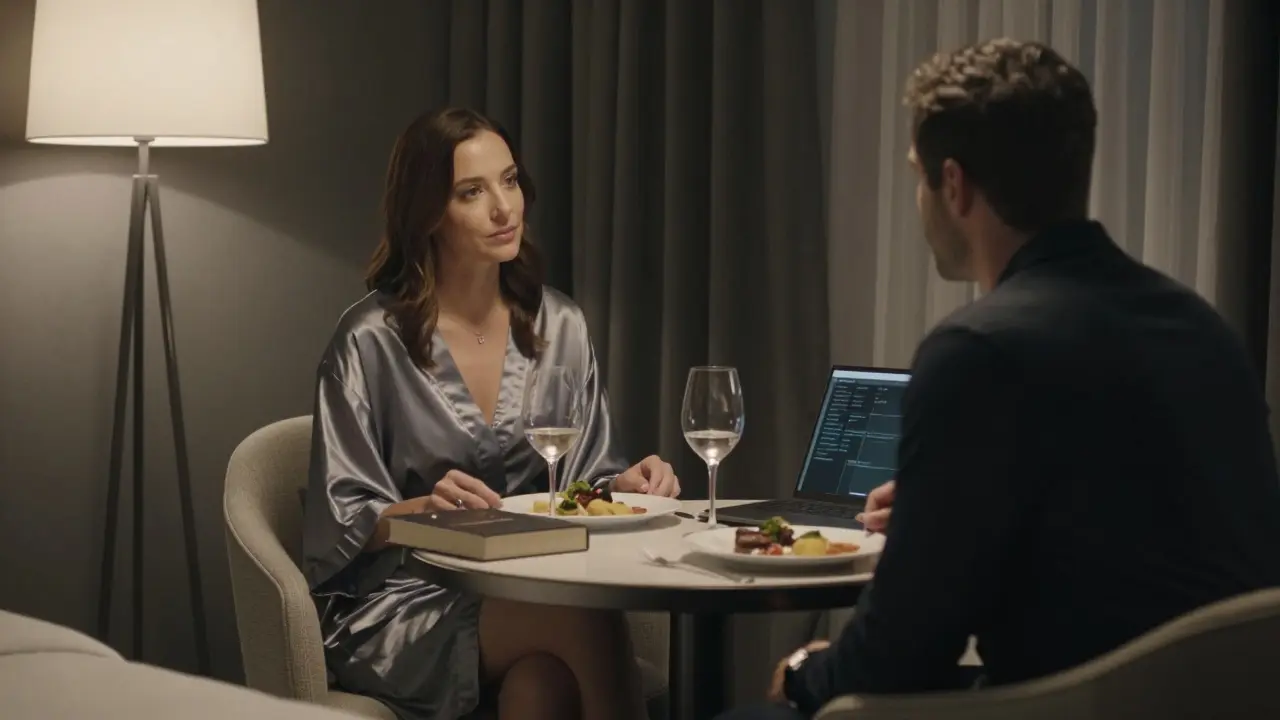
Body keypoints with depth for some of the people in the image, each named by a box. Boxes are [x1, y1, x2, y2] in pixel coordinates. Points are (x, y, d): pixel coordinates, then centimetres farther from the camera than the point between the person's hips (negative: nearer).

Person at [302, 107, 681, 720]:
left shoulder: (558, 325, 9)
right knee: (589, 619, -32)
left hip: (531, 591, 4)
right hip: (400, 605, -4)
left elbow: (587, 483, 13)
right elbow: (341, 523, -6)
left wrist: (626, 484, -10)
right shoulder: (371, 341, -6)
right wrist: (425, 508, -26)